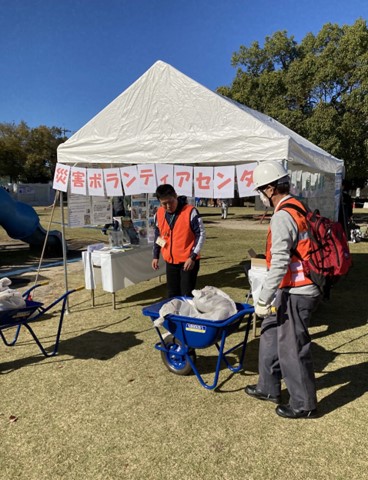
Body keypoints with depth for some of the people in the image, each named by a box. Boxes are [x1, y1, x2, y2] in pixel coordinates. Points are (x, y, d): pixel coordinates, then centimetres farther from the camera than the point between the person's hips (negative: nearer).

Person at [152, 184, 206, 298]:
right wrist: (156, 256, 13)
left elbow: (201, 234, -12)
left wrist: (193, 256, -17)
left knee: (187, 296, -2)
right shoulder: (159, 214, 1)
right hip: (170, 261, 5)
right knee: (172, 295, 14)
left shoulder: (190, 211, -16)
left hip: (188, 261, -5)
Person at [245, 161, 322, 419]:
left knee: (292, 350, 5)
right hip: (299, 289, 10)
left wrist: (263, 300, -19)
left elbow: (279, 264, -25)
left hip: (294, 294, -10)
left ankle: (304, 405, 24)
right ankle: (269, 388, 36)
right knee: (270, 337, 20)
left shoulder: (282, 217, -20)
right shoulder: (300, 209, 11)